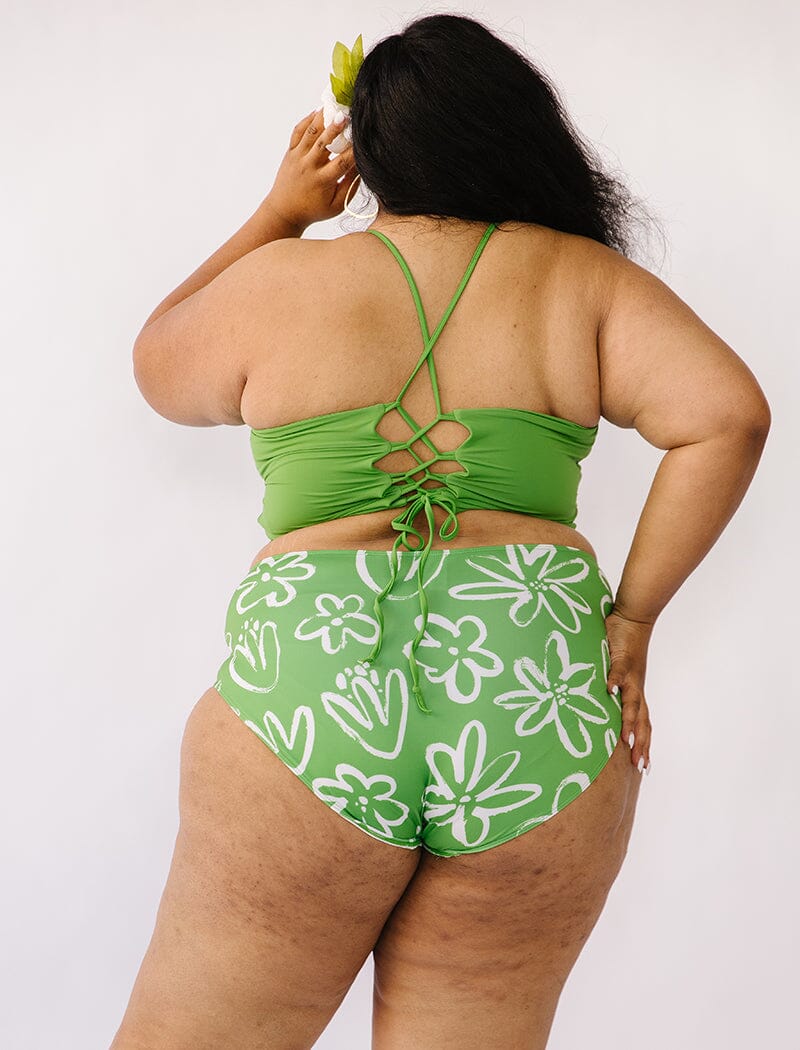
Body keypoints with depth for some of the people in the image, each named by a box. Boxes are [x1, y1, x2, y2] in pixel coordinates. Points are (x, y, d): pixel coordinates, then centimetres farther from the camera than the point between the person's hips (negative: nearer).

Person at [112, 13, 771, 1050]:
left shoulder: (282, 281, 7)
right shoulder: (583, 280, 9)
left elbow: (157, 366, 26)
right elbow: (727, 416, -4)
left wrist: (278, 215, 31)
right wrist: (631, 614, 3)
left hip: (309, 684, -1)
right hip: (543, 693, 2)